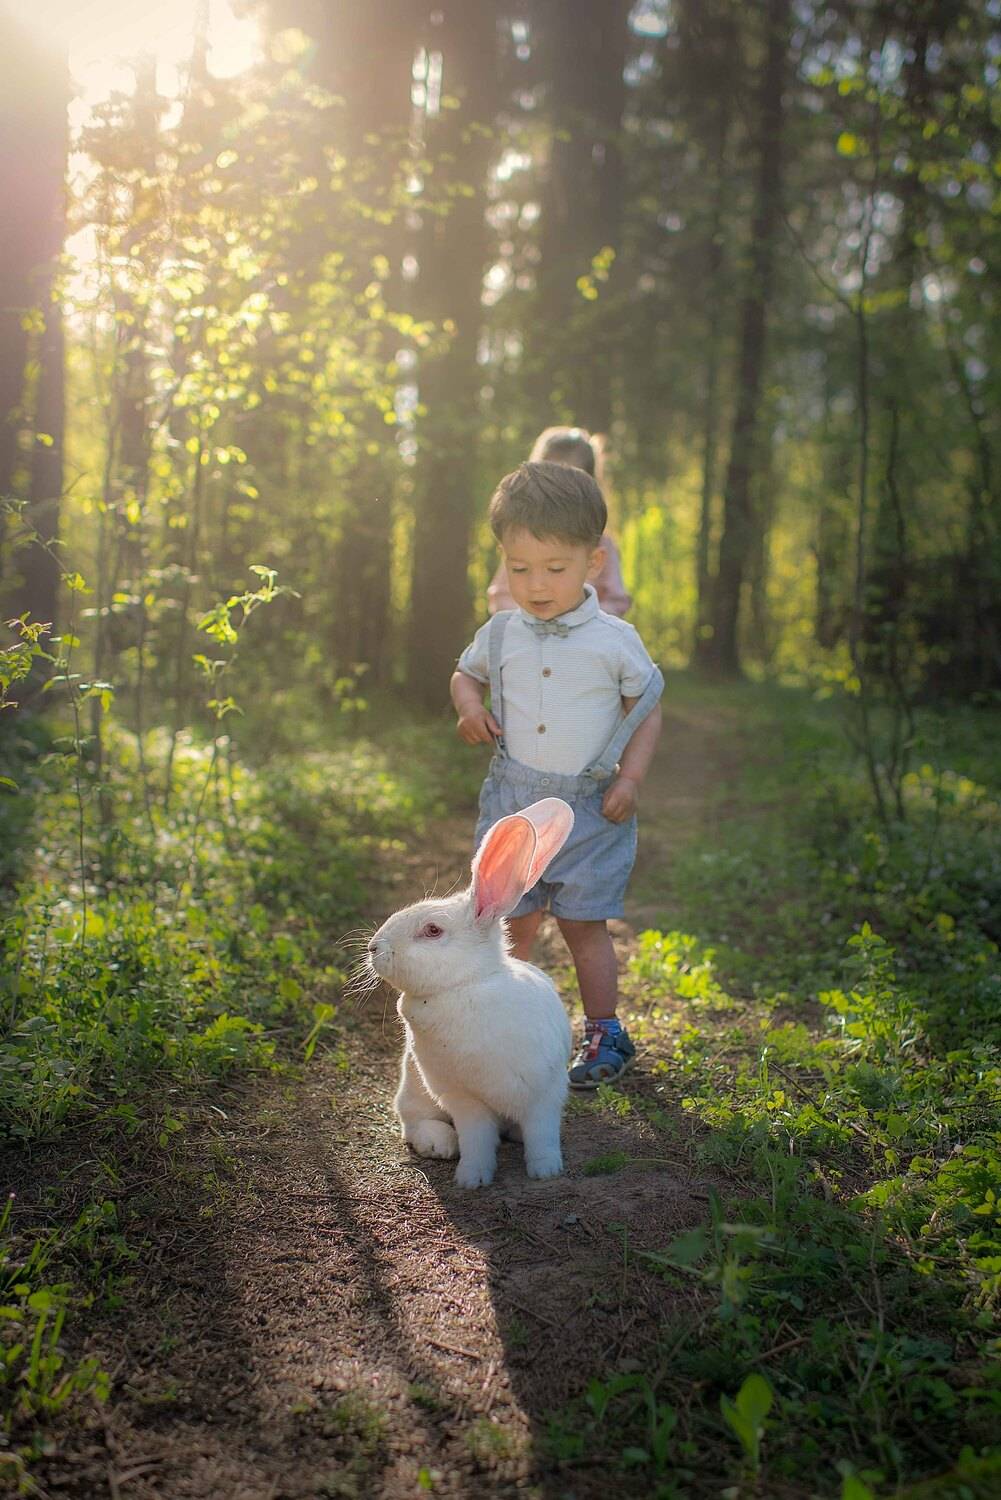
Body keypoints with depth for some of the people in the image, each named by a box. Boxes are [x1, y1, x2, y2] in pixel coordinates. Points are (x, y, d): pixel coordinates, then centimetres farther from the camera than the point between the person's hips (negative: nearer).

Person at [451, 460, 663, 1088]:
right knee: (514, 924, 9)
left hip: (589, 806, -2)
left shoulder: (615, 641, -6)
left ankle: (605, 1033, 16)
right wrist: (469, 705, -3)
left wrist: (631, 778, -7)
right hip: (512, 798, 3)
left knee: (584, 924, 1)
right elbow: (466, 672, 20)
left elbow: (648, 706, 4)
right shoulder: (501, 634, 1)